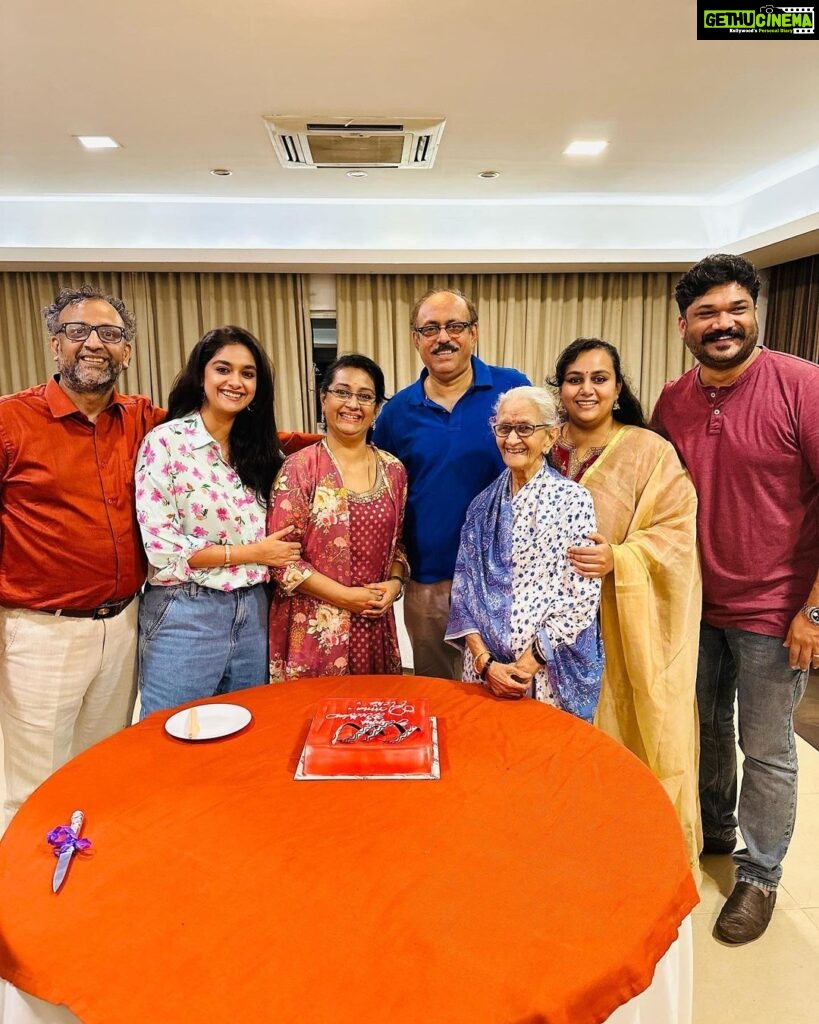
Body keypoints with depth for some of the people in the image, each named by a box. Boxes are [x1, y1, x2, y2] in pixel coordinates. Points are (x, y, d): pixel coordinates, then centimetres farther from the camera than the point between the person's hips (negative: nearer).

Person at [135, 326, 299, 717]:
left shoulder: (257, 447, 7)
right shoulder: (165, 442, -10)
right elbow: (161, 546, -15)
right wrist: (251, 553, -13)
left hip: (251, 612, 6)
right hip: (185, 615, -5)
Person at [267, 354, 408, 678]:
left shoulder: (393, 470, 6)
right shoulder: (300, 467, -8)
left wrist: (395, 583, -4)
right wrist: (346, 596, -14)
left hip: (375, 628, 4)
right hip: (314, 633, -4)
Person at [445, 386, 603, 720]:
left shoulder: (573, 500, -7)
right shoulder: (484, 504, 5)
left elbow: (582, 597, -11)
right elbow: (463, 588, 2)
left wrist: (529, 663, -14)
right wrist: (485, 662, -10)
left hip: (552, 675, -3)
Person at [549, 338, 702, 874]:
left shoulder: (651, 452, -7)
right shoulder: (545, 451, 6)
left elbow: (675, 534, -11)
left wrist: (617, 558, -25)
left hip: (627, 624, -3)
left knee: (631, 731, 5)